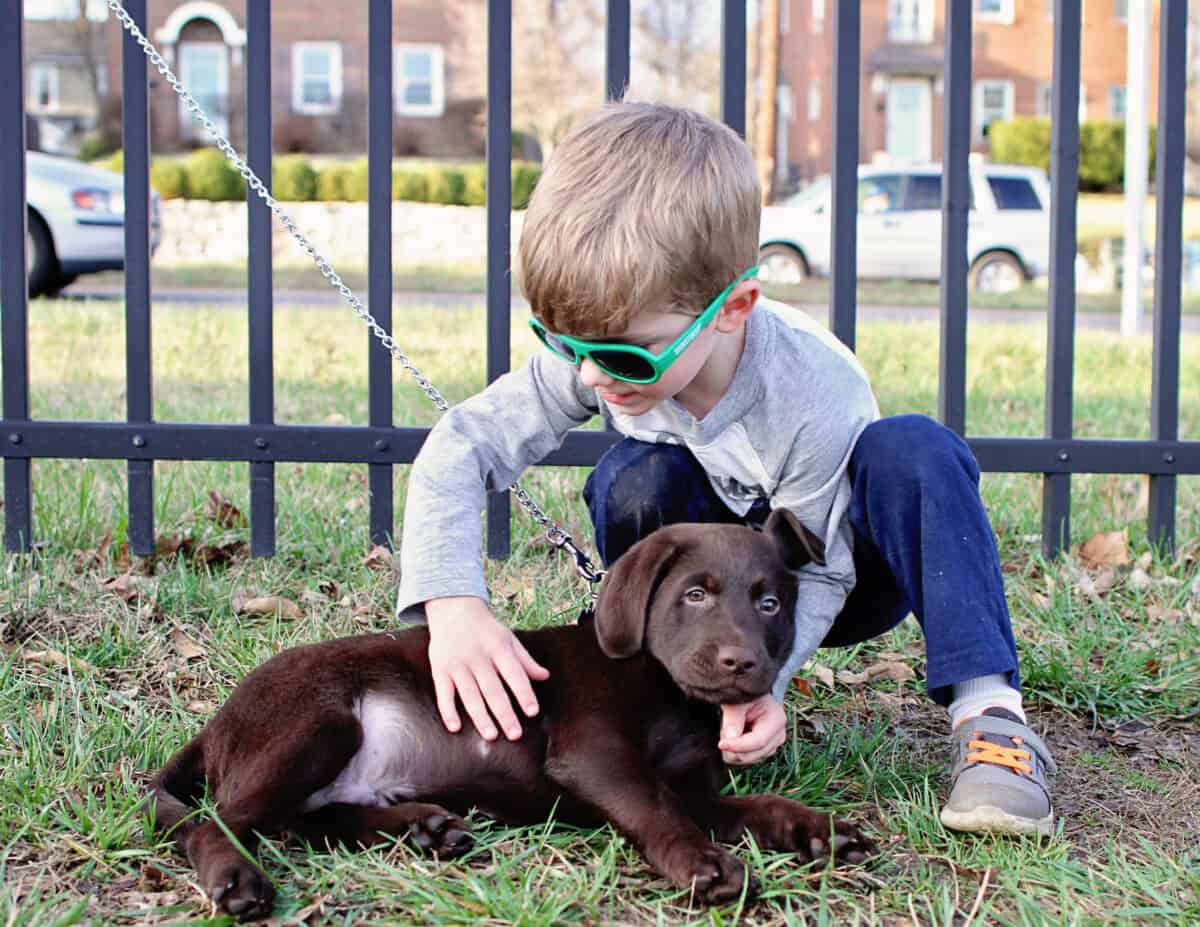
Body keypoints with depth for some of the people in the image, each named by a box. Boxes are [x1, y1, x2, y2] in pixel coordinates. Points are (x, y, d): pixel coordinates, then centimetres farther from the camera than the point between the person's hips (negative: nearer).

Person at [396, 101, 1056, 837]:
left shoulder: (815, 393, -34)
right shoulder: (594, 352, -24)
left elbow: (816, 574, -26)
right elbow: (461, 448, -21)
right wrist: (453, 603, -37)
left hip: (835, 578, -3)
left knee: (912, 452, -33)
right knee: (639, 479, -29)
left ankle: (989, 714, -35)